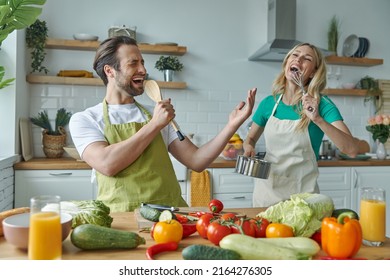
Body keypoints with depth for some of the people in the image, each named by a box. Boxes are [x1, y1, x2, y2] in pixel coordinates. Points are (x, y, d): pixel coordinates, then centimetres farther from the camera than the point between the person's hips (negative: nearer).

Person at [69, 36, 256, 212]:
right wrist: (155, 125, -10)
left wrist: (231, 126, -5)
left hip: (171, 213, 2)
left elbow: (196, 161, 6)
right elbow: (107, 164, -15)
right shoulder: (84, 120, 3)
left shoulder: (156, 114, 12)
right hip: (122, 215, -2)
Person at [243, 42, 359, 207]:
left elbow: (352, 150, -20)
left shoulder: (321, 104, -10)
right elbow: (250, 139, 13)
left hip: (302, 193, -2)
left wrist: (318, 119, -31)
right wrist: (249, 148, -9)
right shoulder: (269, 102, -2)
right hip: (266, 190, 3)